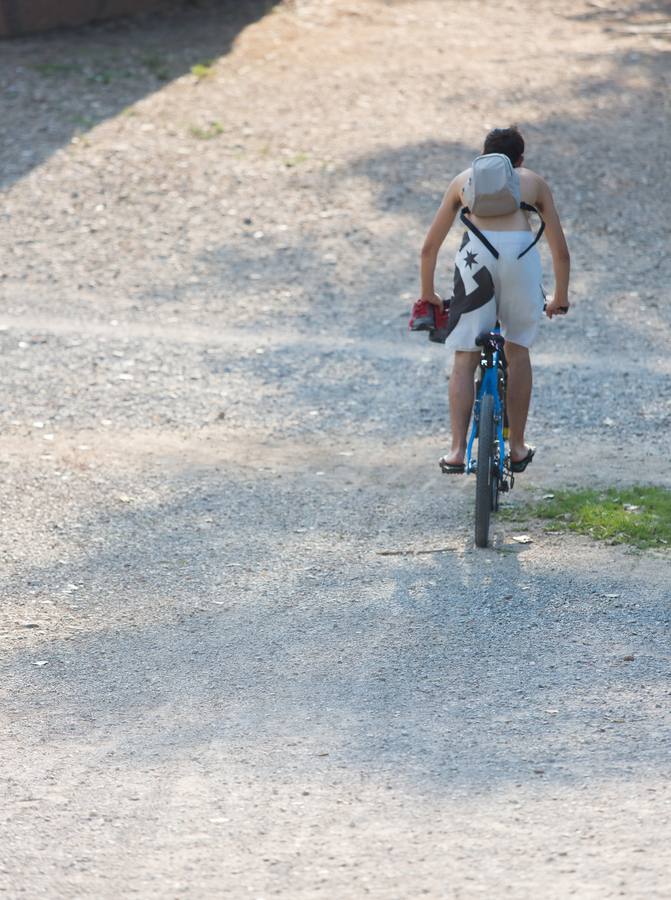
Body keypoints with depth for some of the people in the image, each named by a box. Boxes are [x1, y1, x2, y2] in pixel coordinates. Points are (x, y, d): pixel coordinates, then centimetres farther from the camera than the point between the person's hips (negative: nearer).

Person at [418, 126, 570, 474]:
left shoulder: (464, 179, 31)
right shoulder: (534, 181, 29)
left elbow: (429, 247, 33)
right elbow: (561, 252, 30)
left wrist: (427, 294, 47)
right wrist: (561, 299, 45)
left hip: (476, 253, 0)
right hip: (521, 252, 0)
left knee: (464, 358, 10)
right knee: (517, 350, 19)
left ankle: (457, 451, 3)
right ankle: (517, 447, 23)